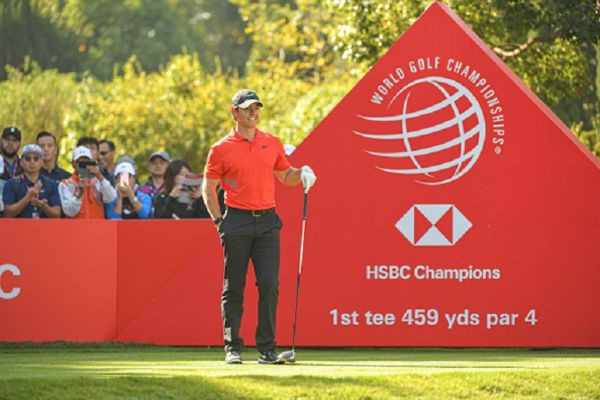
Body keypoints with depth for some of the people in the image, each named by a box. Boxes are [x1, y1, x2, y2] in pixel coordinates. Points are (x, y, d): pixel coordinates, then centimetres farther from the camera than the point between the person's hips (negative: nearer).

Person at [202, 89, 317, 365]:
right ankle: (233, 348, 8)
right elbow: (208, 188, 5)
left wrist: (302, 174, 1)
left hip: (267, 220, 3)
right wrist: (218, 221, -5)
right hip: (237, 221, -3)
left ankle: (267, 349, -1)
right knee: (233, 288, 1)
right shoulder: (221, 149, 1)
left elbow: (285, 175, 23)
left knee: (269, 285, -5)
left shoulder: (273, 143, 11)